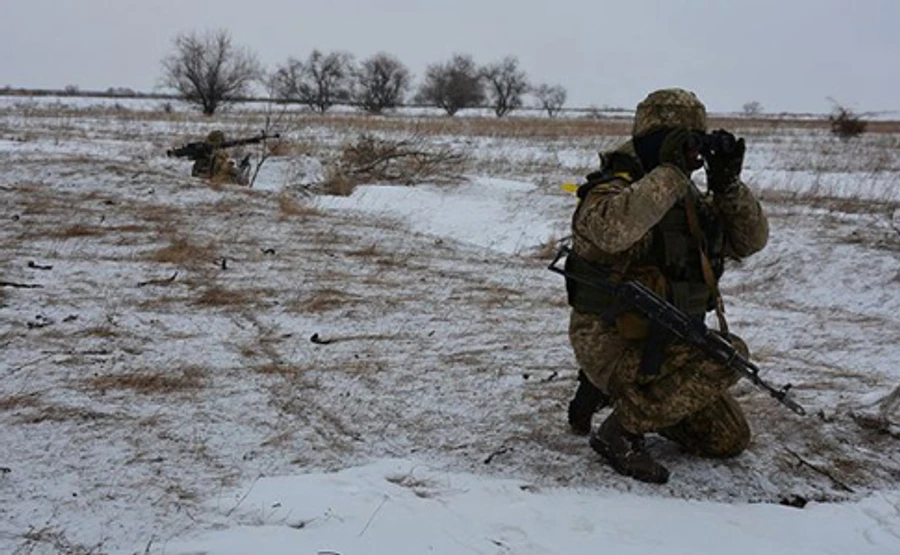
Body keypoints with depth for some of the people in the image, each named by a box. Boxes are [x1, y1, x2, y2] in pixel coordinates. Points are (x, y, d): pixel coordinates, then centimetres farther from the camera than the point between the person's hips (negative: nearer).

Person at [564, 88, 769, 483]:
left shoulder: (690, 199, 8)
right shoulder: (615, 190, -17)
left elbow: (750, 240, 7)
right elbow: (611, 229, -41)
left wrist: (728, 185, -9)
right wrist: (671, 173, -33)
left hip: (665, 341, 9)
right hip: (611, 342, -9)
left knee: (729, 440, 13)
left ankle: (607, 390, 21)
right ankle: (619, 433, -14)